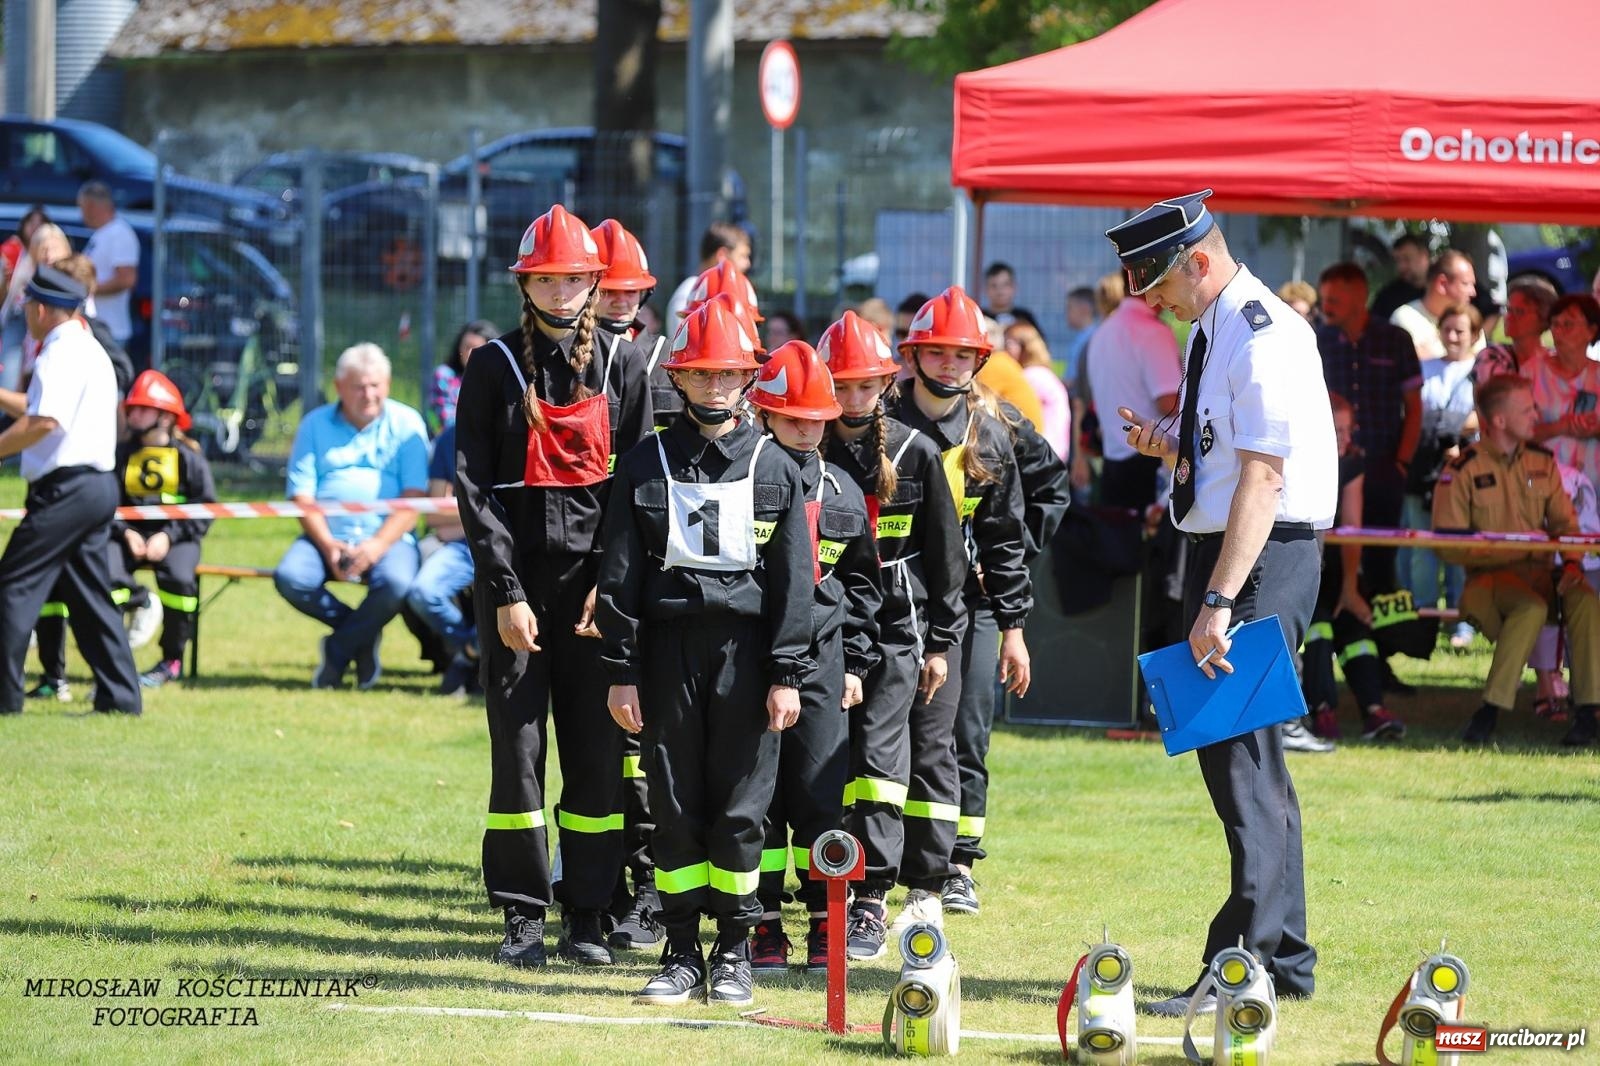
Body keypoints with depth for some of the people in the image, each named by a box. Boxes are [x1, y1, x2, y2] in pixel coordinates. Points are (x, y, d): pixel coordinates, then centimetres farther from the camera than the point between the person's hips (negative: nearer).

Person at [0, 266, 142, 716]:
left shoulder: (61, 354, -12)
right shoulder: (90, 350, 19)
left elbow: (42, 422, -24)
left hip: (65, 488, -10)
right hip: (98, 487, 10)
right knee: (90, 594, 13)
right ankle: (120, 695, 10)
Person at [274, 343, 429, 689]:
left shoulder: (406, 424, 6)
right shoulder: (315, 425, 11)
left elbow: (414, 497, -3)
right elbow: (302, 496, 4)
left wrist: (377, 546, -18)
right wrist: (328, 546, -14)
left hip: (388, 537, -2)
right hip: (326, 535, 2)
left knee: (396, 582, -35)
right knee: (290, 577, -29)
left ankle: (338, 651, -8)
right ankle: (363, 633, -4)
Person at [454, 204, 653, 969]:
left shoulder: (623, 365, 7)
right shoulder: (495, 367, 3)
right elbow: (473, 485, -1)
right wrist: (506, 592, -9)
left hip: (596, 578, 1)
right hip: (515, 575, -1)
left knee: (598, 748, -1)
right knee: (518, 743, -2)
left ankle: (587, 917, 6)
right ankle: (523, 917, 4)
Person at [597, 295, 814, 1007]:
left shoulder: (775, 468, 6)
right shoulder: (646, 466, 6)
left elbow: (794, 579, 4)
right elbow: (619, 575, 5)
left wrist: (788, 674, -3)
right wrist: (621, 672, -1)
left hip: (745, 653, -1)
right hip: (668, 650, 1)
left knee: (740, 808, 0)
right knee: (675, 806, 2)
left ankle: (733, 954, 11)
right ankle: (682, 954, 10)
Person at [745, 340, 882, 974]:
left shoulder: (842, 493, 12)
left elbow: (862, 583, 18)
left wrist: (856, 663, 12)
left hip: (821, 663, 3)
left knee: (822, 794, -1)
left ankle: (825, 927, 7)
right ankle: (764, 929, 6)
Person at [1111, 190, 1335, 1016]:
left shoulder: (1264, 337, -17)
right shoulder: (1213, 330, 14)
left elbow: (1262, 479, -22)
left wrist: (1220, 601, -26)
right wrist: (1168, 447, 3)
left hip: (1264, 558, -11)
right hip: (1223, 547, 11)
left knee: (1240, 755, -12)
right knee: (1240, 756, 15)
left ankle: (1252, 963, -12)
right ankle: (1282, 959, 23)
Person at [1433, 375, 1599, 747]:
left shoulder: (1542, 461, 14)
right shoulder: (1462, 471, -2)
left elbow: (1565, 523, 12)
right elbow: (1450, 547, -7)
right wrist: (1518, 546, -14)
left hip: (1541, 570, 4)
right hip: (1489, 577, -4)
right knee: (1532, 606, -37)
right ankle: (1490, 710, -31)